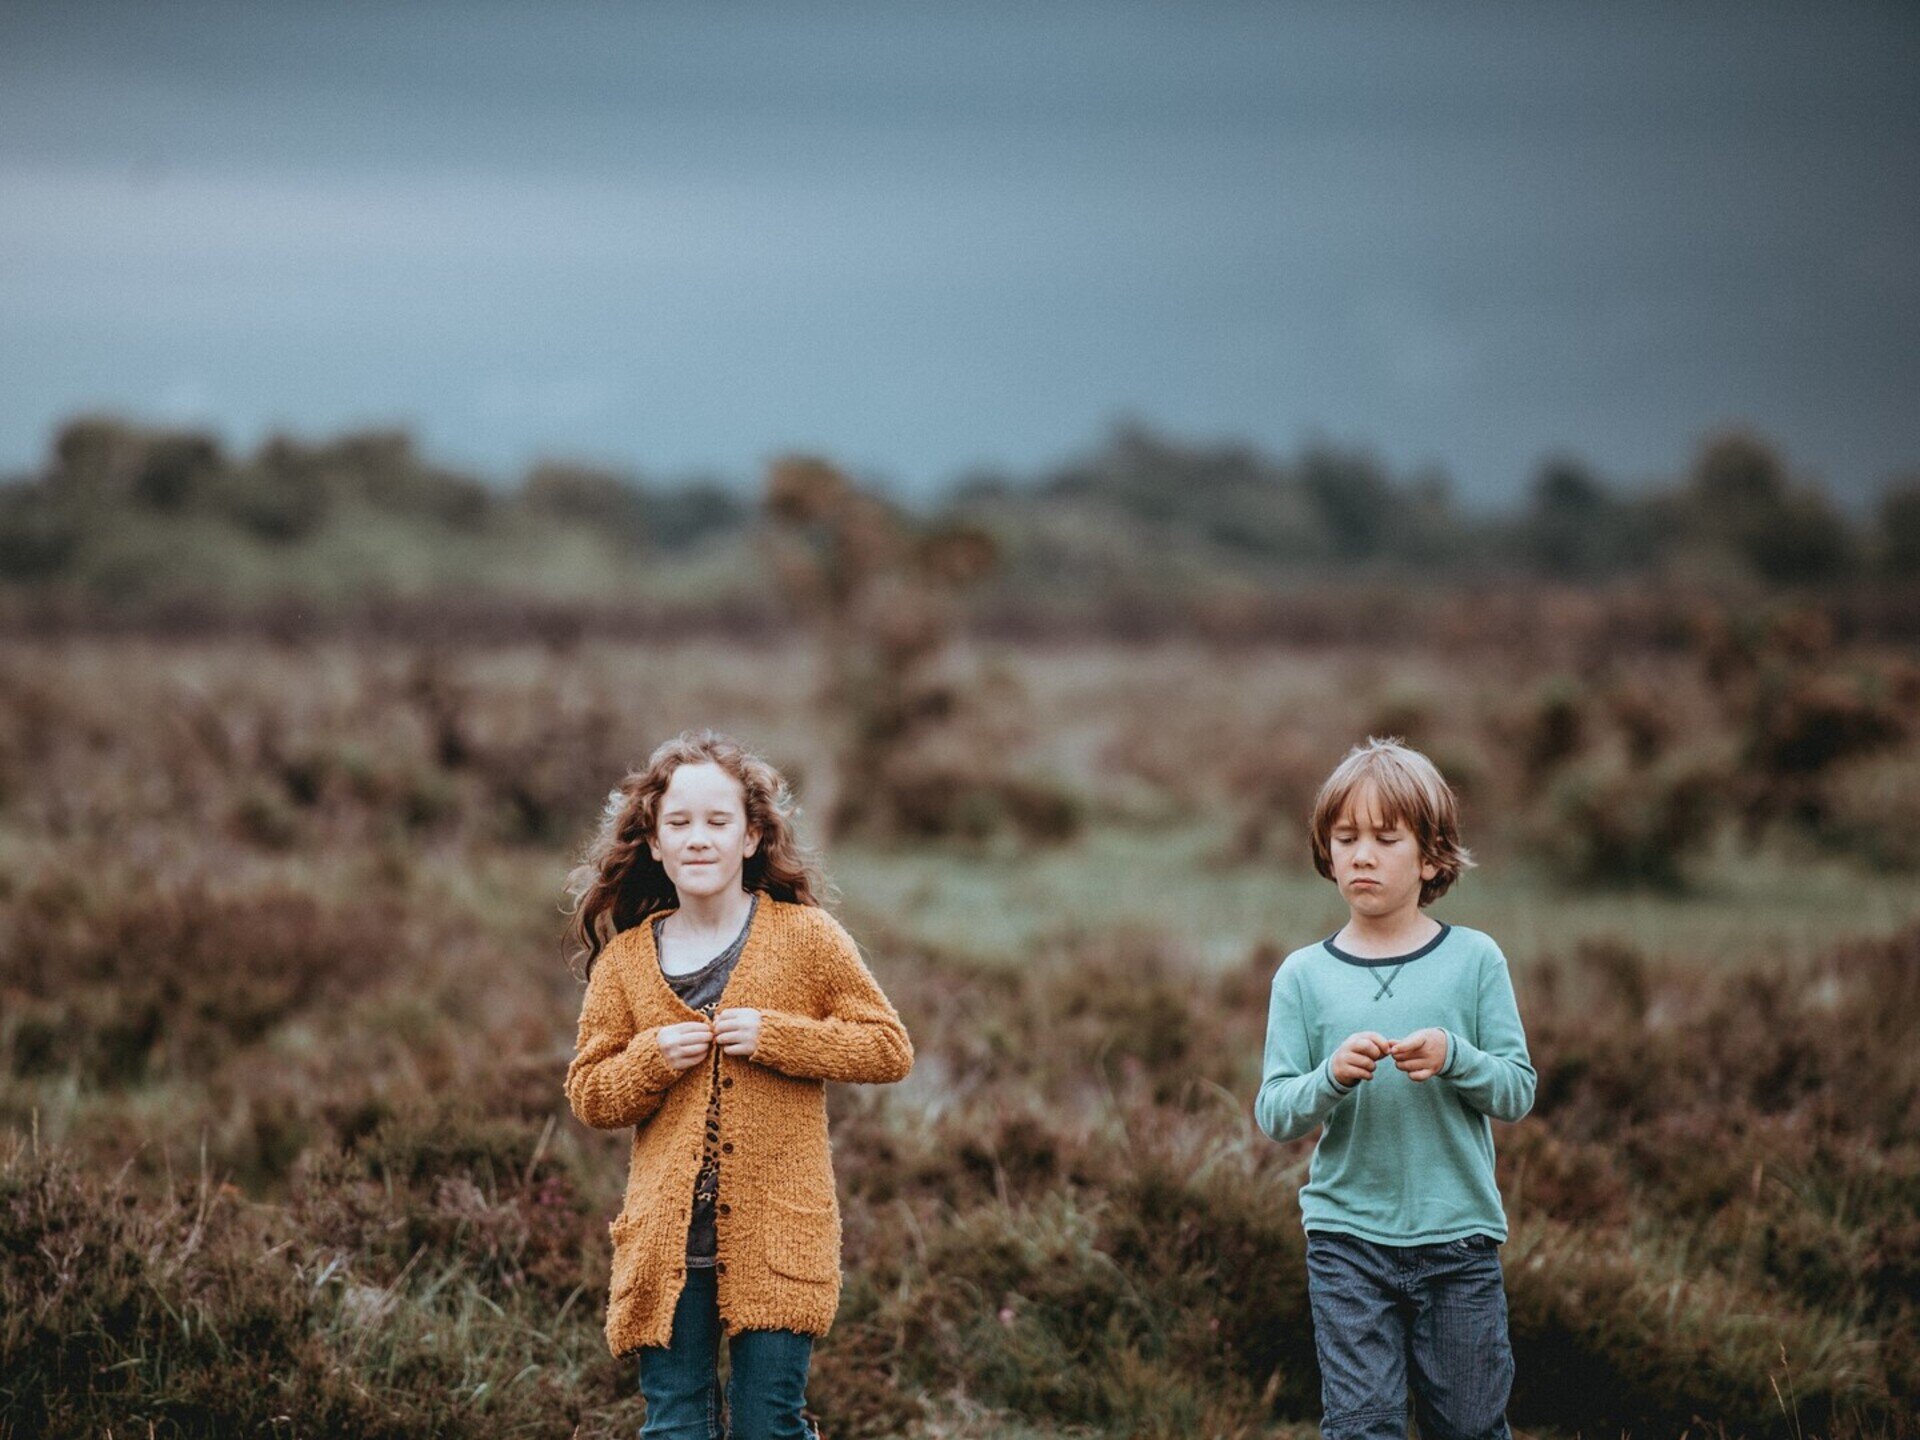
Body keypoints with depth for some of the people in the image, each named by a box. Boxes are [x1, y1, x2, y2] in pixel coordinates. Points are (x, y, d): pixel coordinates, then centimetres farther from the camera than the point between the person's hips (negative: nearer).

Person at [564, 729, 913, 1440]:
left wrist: (775, 1036, -11)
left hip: (777, 1238, -2)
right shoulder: (626, 960, 8)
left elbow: (890, 1048, 1)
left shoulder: (806, 938, 1)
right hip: (665, 1241, 2)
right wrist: (652, 1060, -9)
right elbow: (587, 1093, 12)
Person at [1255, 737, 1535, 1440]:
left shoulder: (1474, 959, 0)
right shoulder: (1304, 976, 1)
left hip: (1459, 1232, 0)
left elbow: (1518, 1091, -2)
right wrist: (1332, 1077, -21)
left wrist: (1454, 1058, -20)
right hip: (1347, 1233, 0)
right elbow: (1274, 1112, -2)